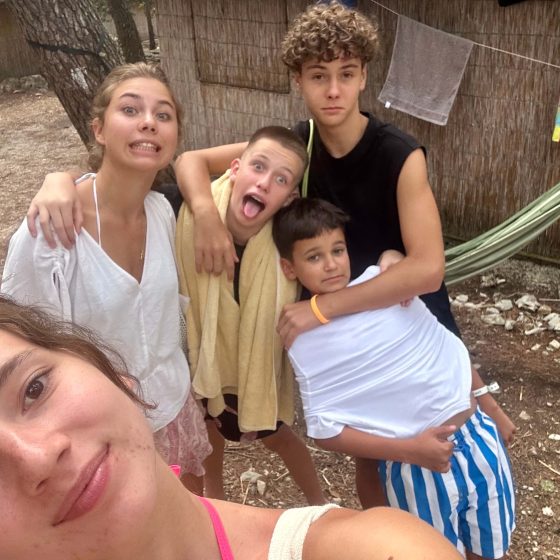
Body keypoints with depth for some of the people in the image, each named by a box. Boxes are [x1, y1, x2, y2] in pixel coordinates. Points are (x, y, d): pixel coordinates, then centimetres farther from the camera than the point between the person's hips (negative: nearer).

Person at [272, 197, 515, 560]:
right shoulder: (306, 345, -11)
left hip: (478, 435, 4)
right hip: (416, 469, -3)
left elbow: (447, 344, 9)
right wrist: (410, 450, -19)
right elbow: (324, 430, -11)